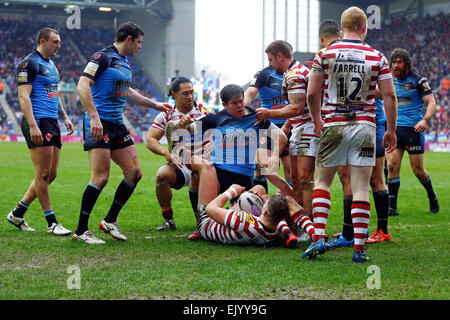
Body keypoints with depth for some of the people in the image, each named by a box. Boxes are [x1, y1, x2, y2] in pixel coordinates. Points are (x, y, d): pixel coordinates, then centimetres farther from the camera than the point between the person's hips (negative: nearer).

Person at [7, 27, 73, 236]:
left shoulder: (51, 64, 20)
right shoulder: (29, 64, -9)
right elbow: (23, 96, -15)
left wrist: (64, 117, 23)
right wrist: (33, 125, -23)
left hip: (51, 123, 10)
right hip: (38, 123, -10)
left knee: (50, 174, 8)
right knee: (43, 174, -6)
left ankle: (17, 213, 18)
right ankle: (51, 223, -2)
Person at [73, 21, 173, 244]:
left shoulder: (125, 64, 18)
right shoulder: (103, 57, -10)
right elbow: (82, 86, -20)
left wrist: (155, 105, 36)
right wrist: (94, 117, -28)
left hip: (117, 125, 9)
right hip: (99, 125, -9)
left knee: (134, 173, 4)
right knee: (101, 177, -13)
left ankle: (110, 220, 16)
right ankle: (81, 231, -5)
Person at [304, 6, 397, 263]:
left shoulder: (325, 54, -2)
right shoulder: (377, 57, -1)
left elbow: (313, 93, 0)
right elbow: (389, 95, -1)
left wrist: (317, 121, 16)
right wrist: (391, 130, 8)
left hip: (333, 125, 0)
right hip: (365, 126, 0)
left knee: (323, 181, 14)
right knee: (361, 187, 2)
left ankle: (319, 237, 1)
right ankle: (359, 247, -2)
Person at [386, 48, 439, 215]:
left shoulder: (418, 81, -4)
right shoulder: (392, 81, 11)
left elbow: (431, 102, -7)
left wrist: (425, 120, -23)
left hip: (413, 129, -4)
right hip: (395, 128, 4)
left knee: (418, 170, 0)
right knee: (392, 166, -8)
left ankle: (432, 197, 27)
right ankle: (392, 207, -4)